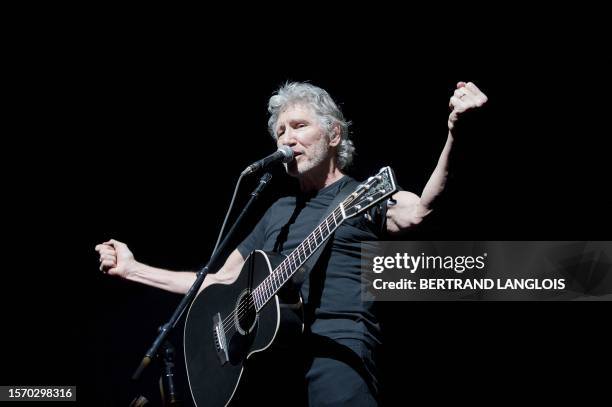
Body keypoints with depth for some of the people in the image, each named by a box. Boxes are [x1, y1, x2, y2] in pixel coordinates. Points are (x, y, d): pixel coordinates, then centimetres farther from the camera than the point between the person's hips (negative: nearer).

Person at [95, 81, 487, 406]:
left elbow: (417, 211, -16)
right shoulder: (280, 211, 26)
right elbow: (221, 281, 29)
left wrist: (454, 132, -31)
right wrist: (132, 268, 28)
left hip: (337, 344, -5)